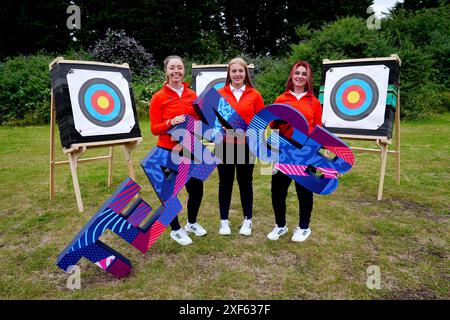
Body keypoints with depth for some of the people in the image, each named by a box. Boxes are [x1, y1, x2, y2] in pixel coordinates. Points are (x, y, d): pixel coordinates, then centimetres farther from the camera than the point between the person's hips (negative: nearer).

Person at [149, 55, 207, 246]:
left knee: (197, 188, 11)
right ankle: (175, 230, 28)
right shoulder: (158, 97, -8)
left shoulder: (192, 95, 5)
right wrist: (171, 122, -26)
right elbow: (155, 129, -9)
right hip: (168, 151, -4)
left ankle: (192, 223, 37)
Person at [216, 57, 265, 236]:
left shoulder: (254, 95, 1)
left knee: (245, 182, 11)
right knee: (225, 182, 10)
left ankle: (247, 220, 26)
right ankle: (224, 220, 24)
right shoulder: (220, 93, 1)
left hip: (246, 145, 0)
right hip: (224, 145, 0)